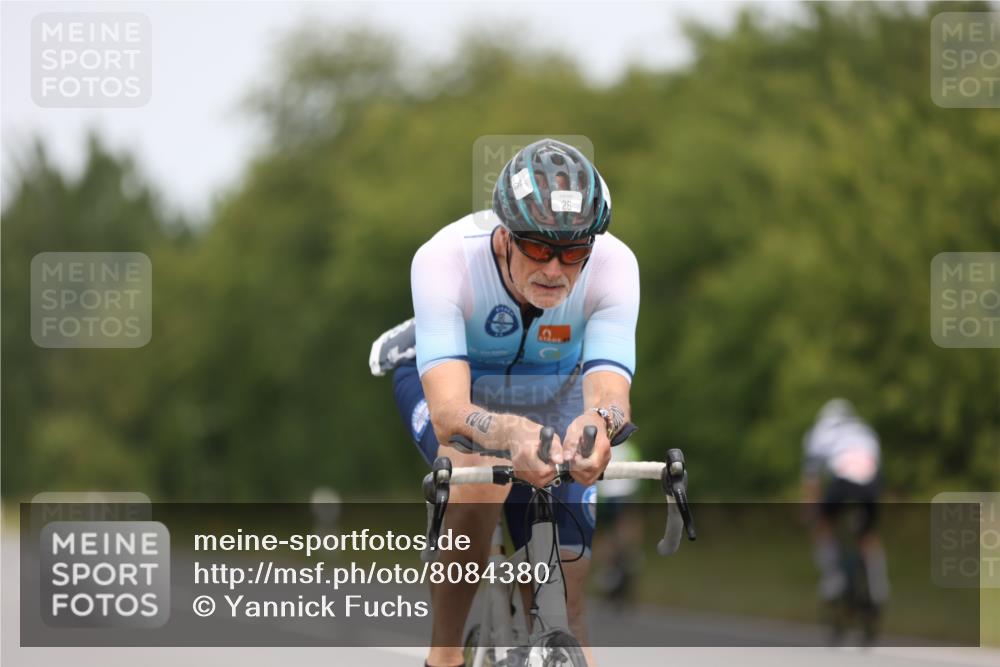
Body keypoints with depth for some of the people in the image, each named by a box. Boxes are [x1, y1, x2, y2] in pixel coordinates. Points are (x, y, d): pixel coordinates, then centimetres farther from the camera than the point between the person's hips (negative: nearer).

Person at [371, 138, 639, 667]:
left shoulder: (613, 265, -34)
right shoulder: (444, 260, -39)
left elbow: (611, 390, -44)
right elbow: (448, 411, -48)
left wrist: (599, 421, -69)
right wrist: (510, 433, -70)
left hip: (551, 390, 2)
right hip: (447, 376, -2)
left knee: (563, 598, -6)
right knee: (479, 477, -35)